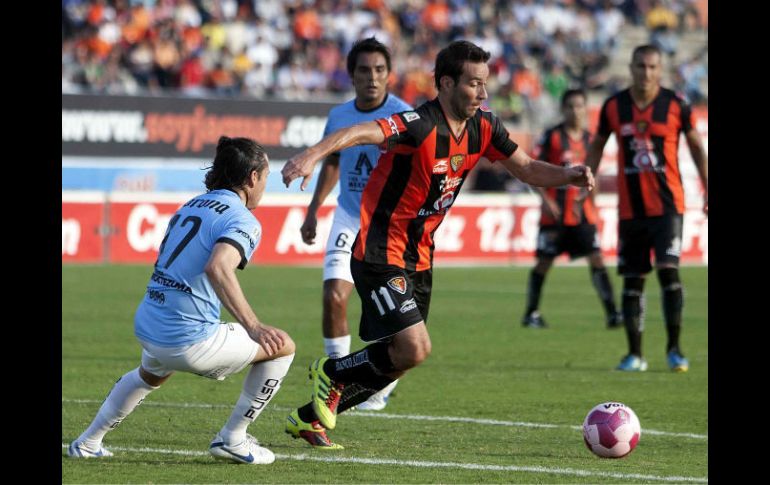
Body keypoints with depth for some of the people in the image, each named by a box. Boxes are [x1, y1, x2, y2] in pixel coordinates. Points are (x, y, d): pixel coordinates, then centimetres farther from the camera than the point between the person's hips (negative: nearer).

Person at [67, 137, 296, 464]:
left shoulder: (192, 206, 14)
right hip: (189, 341, -8)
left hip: (146, 327, 8)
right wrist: (252, 326, -34)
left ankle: (88, 443, 43)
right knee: (282, 347, 10)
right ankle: (232, 440, 13)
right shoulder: (243, 221, -12)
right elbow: (217, 268, -31)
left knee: (152, 374, 42)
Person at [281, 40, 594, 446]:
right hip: (381, 256, -9)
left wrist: (568, 175, -7)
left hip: (419, 257, 9)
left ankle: (311, 417, 30)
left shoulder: (483, 128, 1)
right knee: (415, 348, -19)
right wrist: (313, 155, -58)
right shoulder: (421, 125, -24)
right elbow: (363, 132, -40)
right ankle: (332, 372, 8)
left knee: (399, 359, 13)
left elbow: (526, 168, 13)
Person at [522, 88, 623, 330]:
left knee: (596, 259, -6)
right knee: (544, 262, 1)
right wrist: (545, 199, -14)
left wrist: (590, 200, 11)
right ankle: (531, 314, 15)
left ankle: (612, 313, -8)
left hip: (582, 212, 3)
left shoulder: (589, 139, 10)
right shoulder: (551, 136, -3)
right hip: (555, 213, -3)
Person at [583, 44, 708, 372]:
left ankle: (674, 348, -6)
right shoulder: (613, 107, 2)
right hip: (630, 207, 3)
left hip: (667, 205, -2)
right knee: (632, 280, 4)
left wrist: (706, 188, 5)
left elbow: (696, 146, 8)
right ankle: (634, 354, 11)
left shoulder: (675, 106, -3)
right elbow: (597, 145, 16)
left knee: (668, 270, -14)